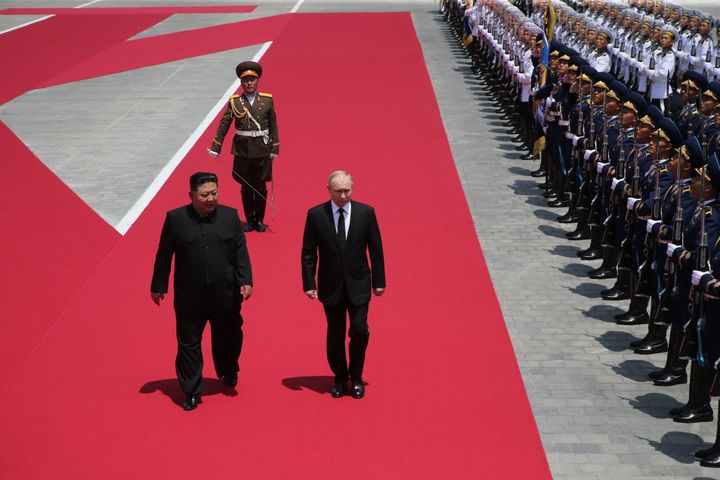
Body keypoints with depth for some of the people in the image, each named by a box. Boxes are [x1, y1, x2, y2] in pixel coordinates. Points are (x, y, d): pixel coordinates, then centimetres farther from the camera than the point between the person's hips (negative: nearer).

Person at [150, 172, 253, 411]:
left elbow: (241, 252, 1)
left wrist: (245, 281, -7)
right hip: (189, 298, -2)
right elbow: (163, 256, 0)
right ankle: (191, 391, 18)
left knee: (228, 339, 19)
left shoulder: (230, 216, -2)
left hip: (225, 295, 2)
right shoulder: (175, 219, -7)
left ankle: (228, 373, 46)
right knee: (189, 345, 5)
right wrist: (158, 287, 3)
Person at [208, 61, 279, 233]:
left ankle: (259, 220, 22)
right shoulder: (234, 102, -2)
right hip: (242, 151, 0)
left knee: (261, 187, 8)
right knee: (246, 187, 9)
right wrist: (215, 148, -3)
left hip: (262, 150, 0)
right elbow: (223, 125, -1)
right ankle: (249, 219, 23)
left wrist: (275, 149, 0)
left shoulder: (267, 100, -1)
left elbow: (273, 127, 1)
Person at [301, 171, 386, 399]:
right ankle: (340, 378, 27)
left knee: (359, 331, -5)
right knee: (335, 334, 9)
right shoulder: (316, 215, -5)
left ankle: (356, 377, 17)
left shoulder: (366, 212, -5)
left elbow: (376, 249, 1)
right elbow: (308, 253, -1)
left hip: (358, 284, 0)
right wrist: (309, 284, -5)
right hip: (331, 285, 0)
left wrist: (379, 281, 1)